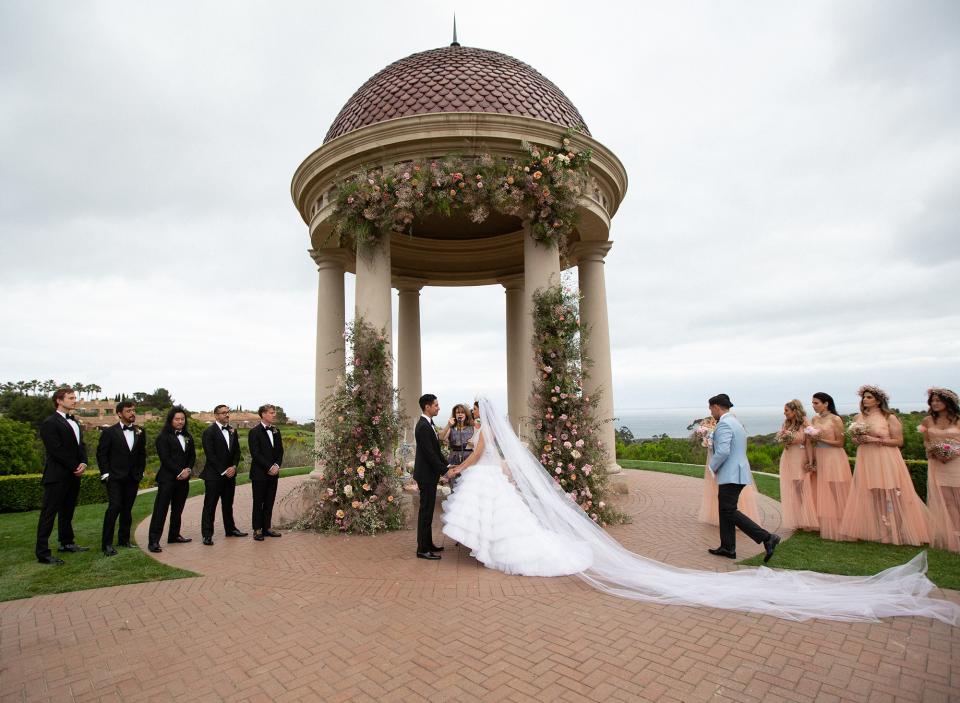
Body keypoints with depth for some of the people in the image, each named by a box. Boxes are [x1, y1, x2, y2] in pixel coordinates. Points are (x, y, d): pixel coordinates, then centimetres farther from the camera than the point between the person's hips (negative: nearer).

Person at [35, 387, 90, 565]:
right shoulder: (50, 423, -11)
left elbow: (81, 444, 14)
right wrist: (75, 467, -12)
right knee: (48, 514, -2)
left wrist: (83, 463, -4)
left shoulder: (74, 422, 15)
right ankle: (42, 553, 3)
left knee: (67, 512, 17)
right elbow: (57, 450, -17)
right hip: (57, 477, -8)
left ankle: (67, 543, 28)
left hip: (73, 476, 8)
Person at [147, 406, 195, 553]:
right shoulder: (163, 437, -5)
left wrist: (188, 470, -6)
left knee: (178, 509, 13)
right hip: (167, 478, -6)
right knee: (161, 509, -5)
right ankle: (153, 540, -3)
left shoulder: (188, 437, 12)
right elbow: (165, 458, -12)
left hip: (183, 478, 6)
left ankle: (174, 535, 23)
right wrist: (179, 472, -14)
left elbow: (192, 456, 11)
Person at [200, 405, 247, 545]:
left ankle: (230, 529, 25)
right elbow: (210, 455, -14)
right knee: (210, 505, 1)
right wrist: (223, 471, -14)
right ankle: (207, 534, 8)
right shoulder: (209, 432, -9)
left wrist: (234, 467, -6)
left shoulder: (233, 431, 10)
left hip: (230, 474, 6)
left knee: (228, 504, 15)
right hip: (214, 475, -6)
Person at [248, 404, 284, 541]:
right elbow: (255, 454, -14)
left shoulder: (276, 431, 11)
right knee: (258, 502, 4)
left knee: (269, 502, 10)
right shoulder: (254, 431, -9)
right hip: (259, 473, -5)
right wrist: (269, 467, -15)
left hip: (273, 473, 6)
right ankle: (257, 530, 13)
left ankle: (267, 528, 18)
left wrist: (277, 466, -4)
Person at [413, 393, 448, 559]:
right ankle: (422, 549, 7)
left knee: (428, 510, 16)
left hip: (429, 473, 10)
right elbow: (430, 453, -23)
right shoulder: (423, 426, -21)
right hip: (426, 475, -10)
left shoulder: (429, 424, 10)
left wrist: (447, 465, 9)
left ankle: (428, 544, 26)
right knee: (426, 510, -2)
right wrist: (444, 471, -17)